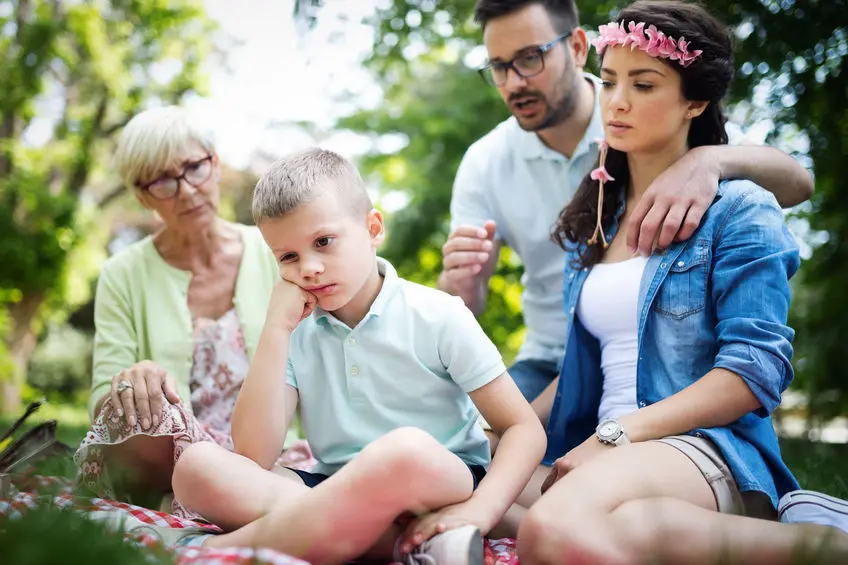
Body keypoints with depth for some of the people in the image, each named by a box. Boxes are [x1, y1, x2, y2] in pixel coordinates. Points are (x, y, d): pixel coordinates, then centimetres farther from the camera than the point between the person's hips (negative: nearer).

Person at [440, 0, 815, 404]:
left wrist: (708, 160, -43)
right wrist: (461, 284, -30)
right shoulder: (485, 163, -3)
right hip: (550, 362, 3)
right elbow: (466, 308, -5)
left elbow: (796, 182, -21)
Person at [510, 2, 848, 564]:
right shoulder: (592, 222, 21)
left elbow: (757, 368, -8)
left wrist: (615, 435, -15)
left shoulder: (738, 210, 3)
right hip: (607, 457, 7)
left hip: (707, 447, -7)